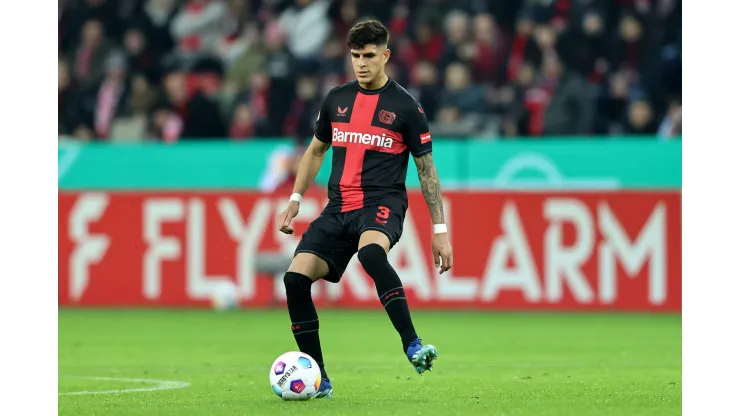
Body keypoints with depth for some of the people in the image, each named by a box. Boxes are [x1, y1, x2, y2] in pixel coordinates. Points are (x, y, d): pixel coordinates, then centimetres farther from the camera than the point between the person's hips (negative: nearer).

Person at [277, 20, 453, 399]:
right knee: (295, 278, -13)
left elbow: (426, 169, 3)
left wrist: (440, 231, 0)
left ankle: (413, 347, -38)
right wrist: (294, 201, 17)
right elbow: (316, 151, 25)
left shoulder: (405, 107, -1)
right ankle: (318, 381, -3)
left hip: (382, 202, -5)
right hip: (339, 207, 5)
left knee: (370, 252, -40)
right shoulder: (336, 99, 12)